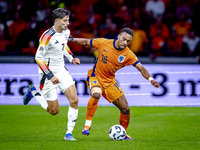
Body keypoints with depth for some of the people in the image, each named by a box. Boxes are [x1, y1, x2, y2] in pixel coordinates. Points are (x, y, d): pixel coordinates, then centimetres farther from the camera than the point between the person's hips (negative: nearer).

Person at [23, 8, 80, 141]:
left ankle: (69, 133, 0)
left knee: (74, 100, -10)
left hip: (62, 70, 7)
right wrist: (51, 76, -24)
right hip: (48, 74, -7)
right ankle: (33, 92, 25)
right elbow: (38, 58, -20)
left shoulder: (66, 32, 1)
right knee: (54, 111, 0)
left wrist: (71, 58, 5)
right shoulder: (47, 36, -23)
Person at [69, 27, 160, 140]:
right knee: (96, 94, -38)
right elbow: (86, 42, 0)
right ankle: (87, 124, -22)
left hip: (110, 82, 3)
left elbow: (141, 68, -14)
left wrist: (150, 79, -30)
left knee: (125, 109, -1)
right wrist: (71, 39, -5)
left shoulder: (128, 55, -11)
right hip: (95, 77, -3)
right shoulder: (103, 43, -14)